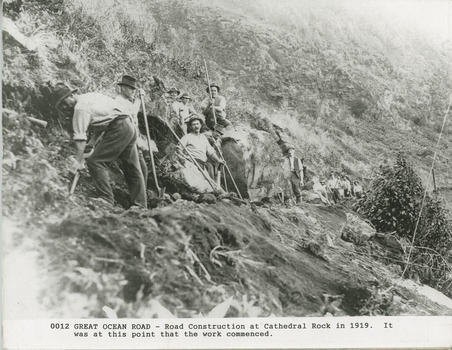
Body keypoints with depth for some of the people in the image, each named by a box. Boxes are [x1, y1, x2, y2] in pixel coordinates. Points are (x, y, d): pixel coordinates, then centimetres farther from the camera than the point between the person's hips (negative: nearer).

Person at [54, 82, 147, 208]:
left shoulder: (80, 108, -10)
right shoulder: (89, 96, 18)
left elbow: (80, 138, -18)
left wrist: (79, 161, -19)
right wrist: (93, 141, 15)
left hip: (118, 129, -10)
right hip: (129, 126, 10)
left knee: (95, 161, -10)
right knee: (132, 168, 12)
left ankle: (107, 199, -13)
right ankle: (140, 206, 16)